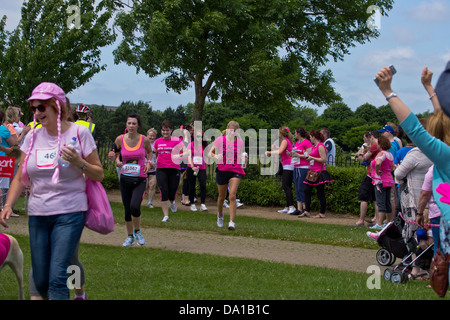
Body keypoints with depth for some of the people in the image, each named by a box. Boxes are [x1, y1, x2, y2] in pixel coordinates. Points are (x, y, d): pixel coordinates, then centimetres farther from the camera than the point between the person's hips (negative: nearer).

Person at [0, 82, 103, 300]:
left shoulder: (79, 133, -3)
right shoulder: (32, 137, 8)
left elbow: (99, 175, 0)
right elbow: (20, 178, 12)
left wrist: (79, 163, -18)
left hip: (69, 213, -4)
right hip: (37, 215, 4)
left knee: (57, 278, -14)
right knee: (40, 281, 7)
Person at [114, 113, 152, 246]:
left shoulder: (144, 140, -6)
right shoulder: (120, 139, -4)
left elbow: (149, 152, 14)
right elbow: (115, 153, 13)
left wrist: (148, 162, -3)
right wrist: (117, 160, -8)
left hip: (140, 179, -2)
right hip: (125, 179, 2)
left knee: (134, 206, -20)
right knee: (127, 209, 7)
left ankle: (137, 231, 7)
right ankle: (130, 236, 28)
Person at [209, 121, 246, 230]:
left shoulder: (240, 142, 4)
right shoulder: (220, 140, -2)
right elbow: (210, 153, 2)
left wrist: (242, 160, -4)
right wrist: (216, 156, -20)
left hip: (235, 171, 0)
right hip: (222, 170, 0)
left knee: (232, 195, -16)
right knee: (222, 196, 14)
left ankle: (232, 221, -17)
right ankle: (220, 215, 43)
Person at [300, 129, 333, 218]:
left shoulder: (320, 146, -12)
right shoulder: (314, 146, 15)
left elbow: (324, 159, -18)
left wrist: (312, 158, -14)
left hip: (319, 172, -9)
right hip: (313, 172, 9)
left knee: (320, 193, -2)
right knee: (307, 190, 5)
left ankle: (322, 213, 3)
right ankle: (307, 211, 9)